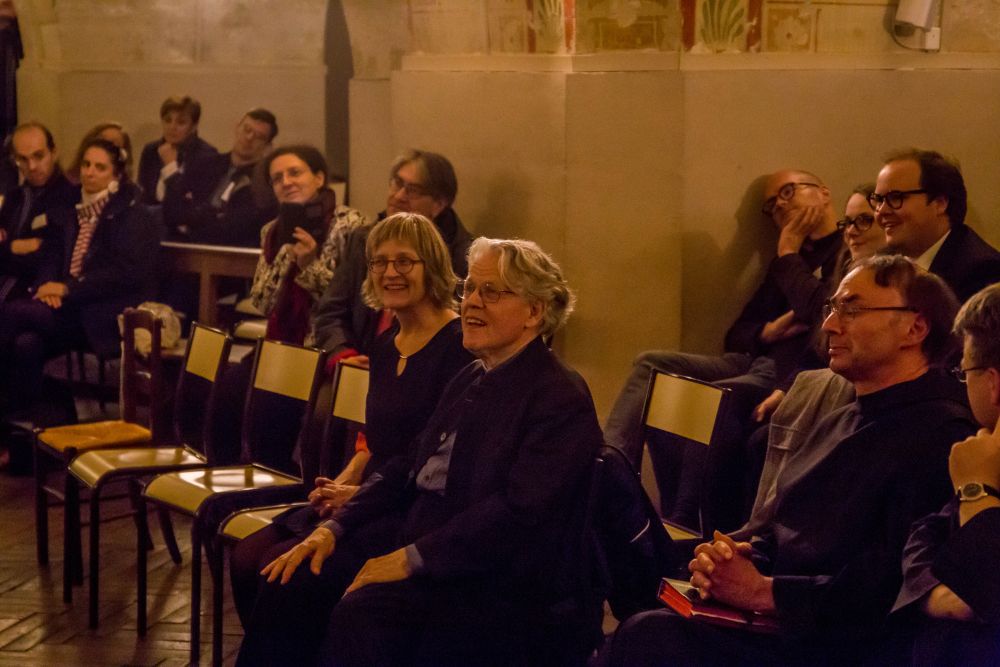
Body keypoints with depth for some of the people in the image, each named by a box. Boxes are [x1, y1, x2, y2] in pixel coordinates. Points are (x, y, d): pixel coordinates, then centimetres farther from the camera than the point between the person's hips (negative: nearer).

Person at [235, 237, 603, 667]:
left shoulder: (562, 399, -12)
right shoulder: (470, 381, 17)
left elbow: (519, 511, -22)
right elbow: (408, 470, 18)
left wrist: (413, 558, -24)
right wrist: (335, 528, 4)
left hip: (495, 579, -9)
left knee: (362, 610, -30)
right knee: (290, 581, -7)